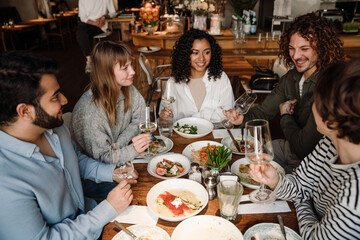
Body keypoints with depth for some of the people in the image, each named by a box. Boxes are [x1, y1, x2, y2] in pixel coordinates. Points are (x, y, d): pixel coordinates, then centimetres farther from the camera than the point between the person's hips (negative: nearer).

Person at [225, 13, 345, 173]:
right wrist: (243, 118, -15)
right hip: (288, 148, 8)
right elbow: (264, 110, 7)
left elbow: (304, 147, -29)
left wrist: (285, 116, -10)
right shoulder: (291, 77, -1)